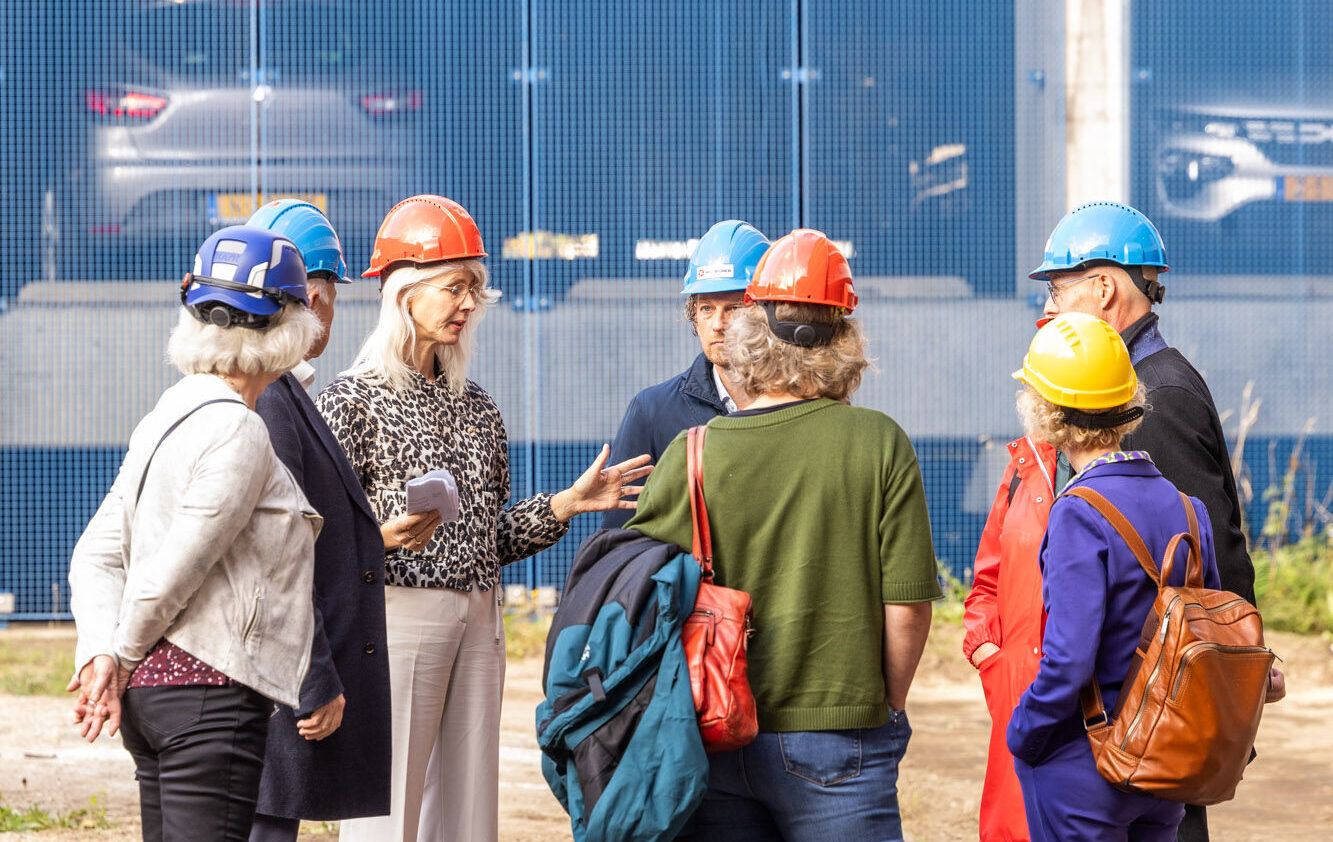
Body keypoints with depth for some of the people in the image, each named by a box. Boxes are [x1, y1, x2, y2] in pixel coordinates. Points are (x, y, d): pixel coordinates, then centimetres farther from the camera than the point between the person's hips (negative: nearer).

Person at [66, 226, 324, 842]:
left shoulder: (165, 417, 14)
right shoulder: (237, 429, -14)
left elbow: (96, 555, 11)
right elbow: (168, 577, -17)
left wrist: (102, 655, -1)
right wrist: (124, 656, -2)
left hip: (151, 686, 9)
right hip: (210, 686, -9)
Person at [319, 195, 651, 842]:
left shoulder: (477, 408, 16)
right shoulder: (354, 398, -4)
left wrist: (567, 504, 7)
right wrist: (384, 535, -26)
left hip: (477, 627, 7)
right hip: (395, 617, -7)